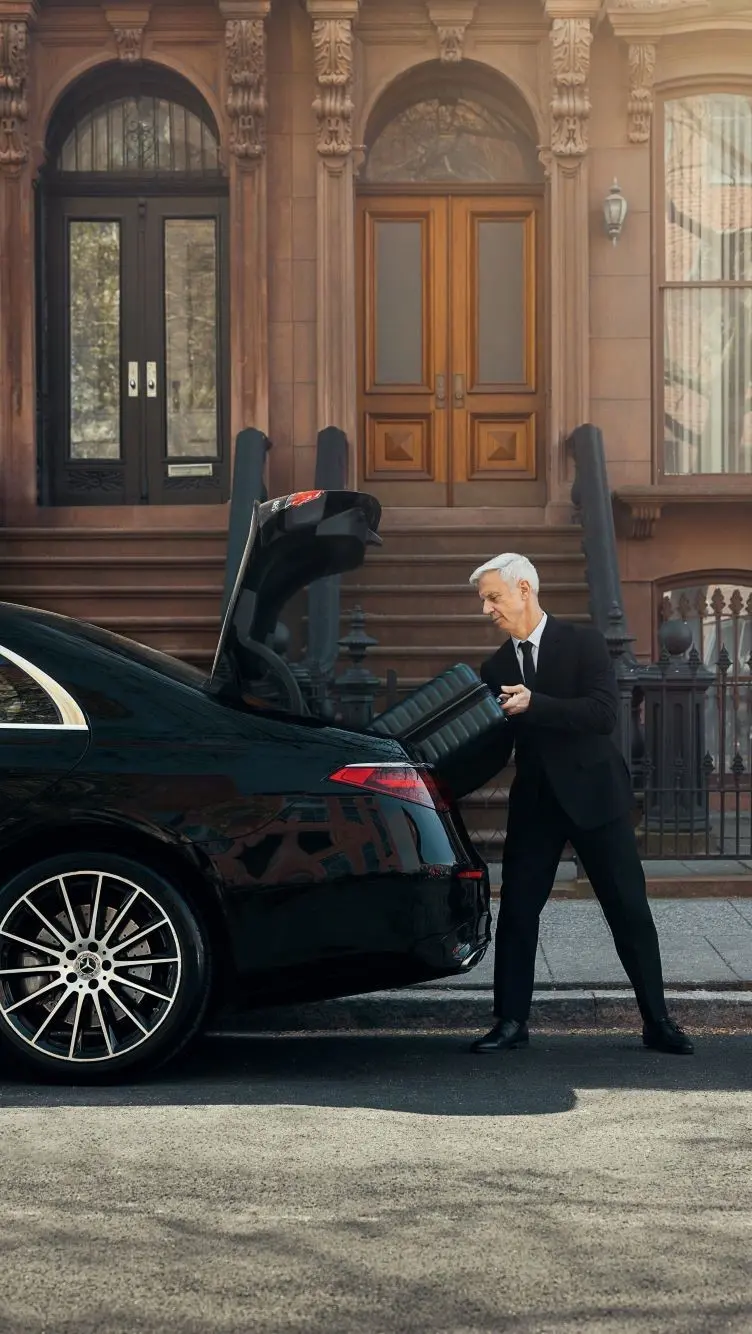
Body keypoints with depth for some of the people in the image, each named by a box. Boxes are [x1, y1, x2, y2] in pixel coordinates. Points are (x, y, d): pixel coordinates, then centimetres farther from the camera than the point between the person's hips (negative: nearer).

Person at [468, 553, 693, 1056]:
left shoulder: (583, 642, -4)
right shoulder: (497, 667, 10)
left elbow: (605, 712, -17)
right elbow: (497, 751, 10)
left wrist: (533, 704, -25)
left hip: (593, 793, -4)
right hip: (534, 802, 4)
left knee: (630, 910, 0)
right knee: (517, 911, 1)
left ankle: (658, 1022, 9)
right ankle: (511, 1021, 10)